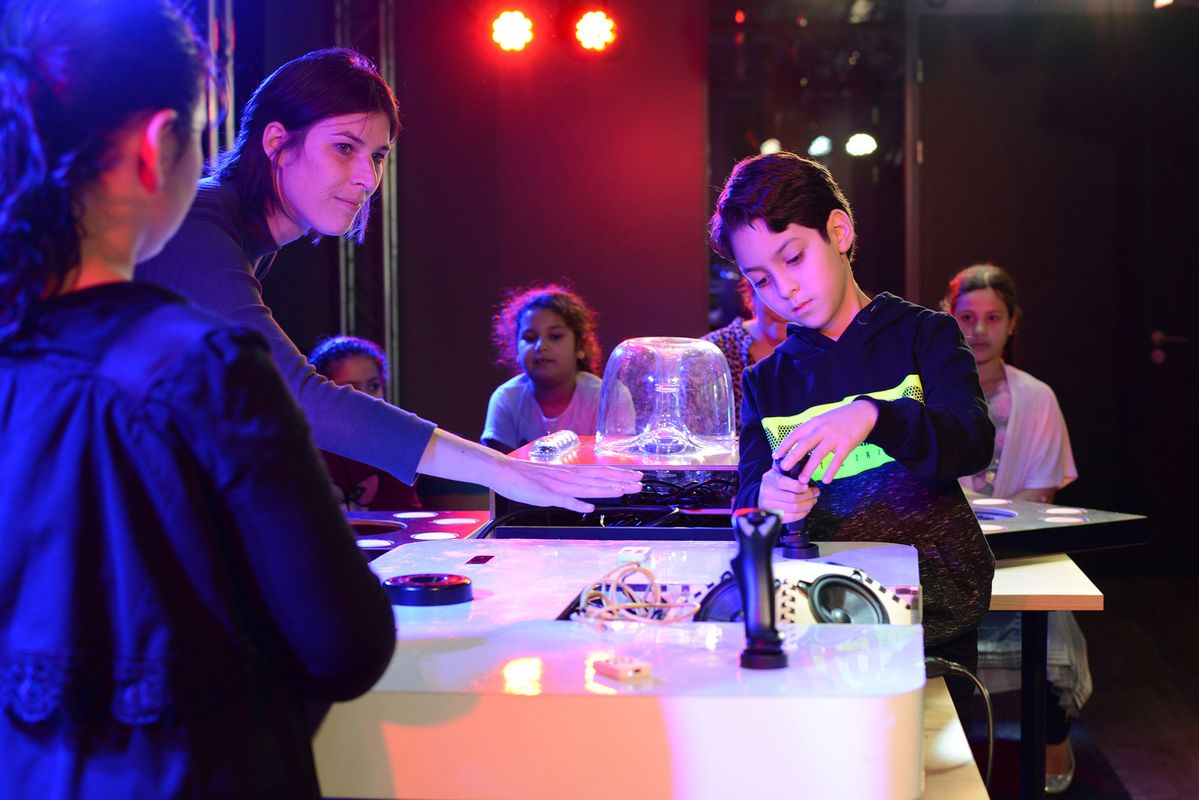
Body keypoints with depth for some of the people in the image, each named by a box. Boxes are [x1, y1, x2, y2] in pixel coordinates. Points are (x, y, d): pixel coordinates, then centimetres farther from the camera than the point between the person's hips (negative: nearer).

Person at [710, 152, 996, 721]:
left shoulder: (923, 335, 10)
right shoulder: (766, 380, 20)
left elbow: (973, 440, -10)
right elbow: (747, 497, 10)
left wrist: (872, 415, -31)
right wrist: (767, 499, -18)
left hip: (932, 595, -2)